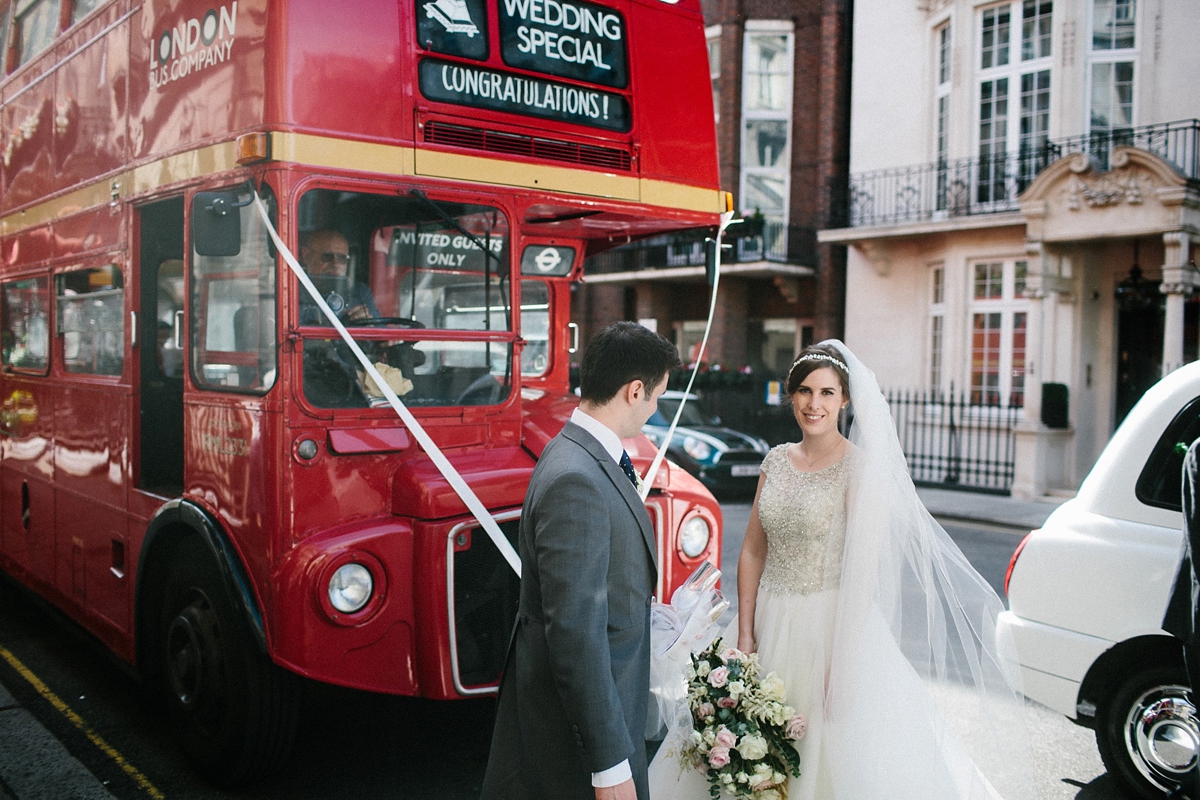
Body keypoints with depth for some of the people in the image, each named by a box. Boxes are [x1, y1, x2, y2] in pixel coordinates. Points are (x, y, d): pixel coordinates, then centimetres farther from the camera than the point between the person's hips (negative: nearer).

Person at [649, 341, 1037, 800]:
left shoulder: (859, 466, -10)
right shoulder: (777, 460, 6)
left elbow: (863, 567, -14)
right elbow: (752, 551, 6)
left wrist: (843, 660, -17)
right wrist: (745, 634, 0)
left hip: (831, 620, -5)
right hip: (772, 621, 5)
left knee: (831, 752, 3)